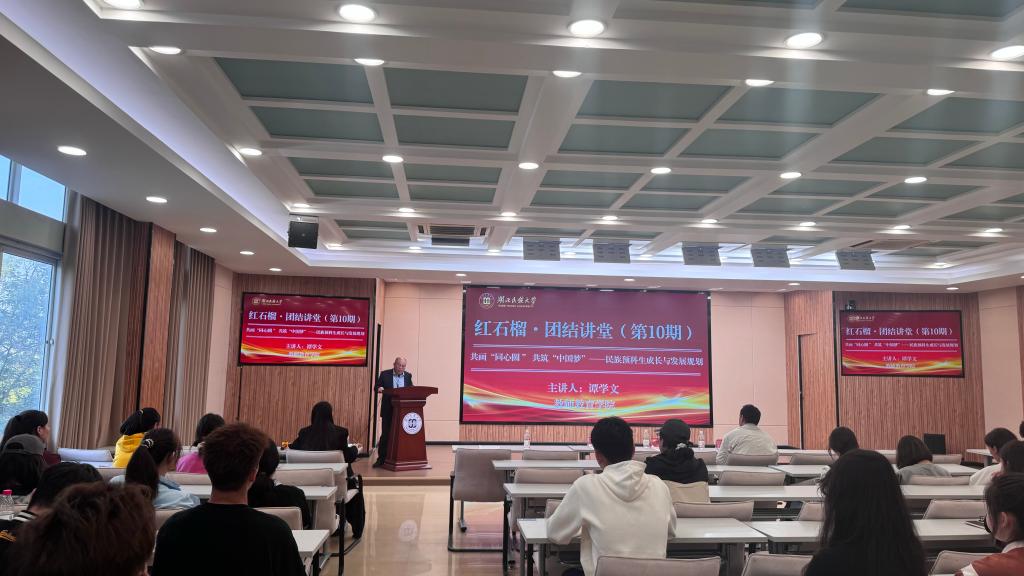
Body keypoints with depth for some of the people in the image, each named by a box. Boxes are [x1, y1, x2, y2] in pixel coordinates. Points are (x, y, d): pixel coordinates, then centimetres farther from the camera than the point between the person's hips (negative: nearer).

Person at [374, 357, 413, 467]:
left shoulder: (408, 376, 6)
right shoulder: (385, 374, -1)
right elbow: (377, 387, 1)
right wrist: (379, 388, -20)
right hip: (388, 409, -2)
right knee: (385, 434, 1)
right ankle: (381, 459, 8)